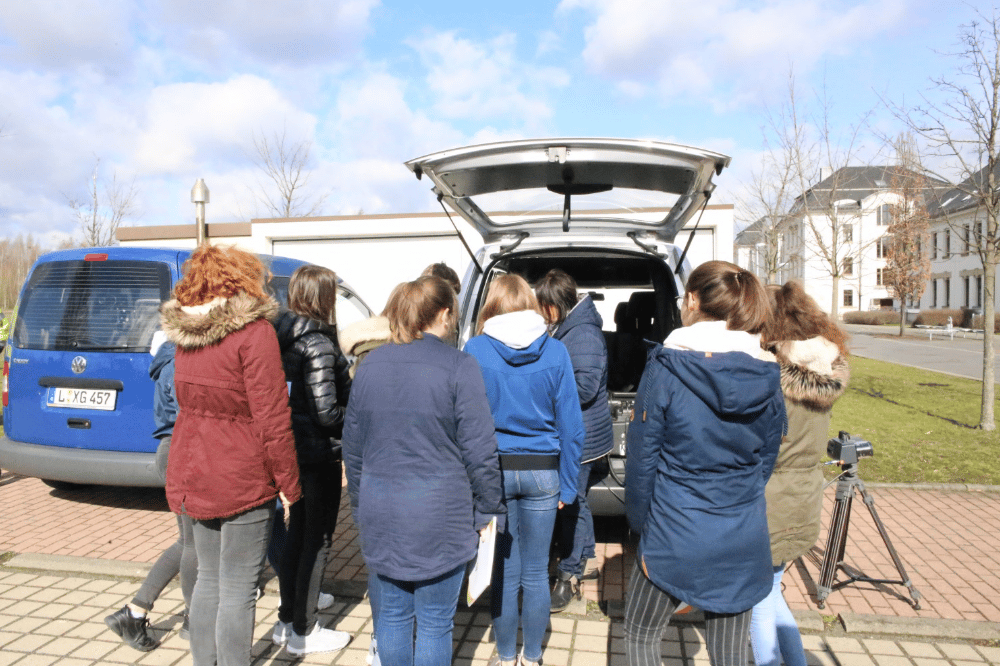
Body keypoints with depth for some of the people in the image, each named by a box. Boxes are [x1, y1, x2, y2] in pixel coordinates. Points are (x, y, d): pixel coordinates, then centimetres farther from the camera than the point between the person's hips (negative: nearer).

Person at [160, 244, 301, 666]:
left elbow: (188, 401, 14)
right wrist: (288, 483, -12)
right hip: (242, 479, -7)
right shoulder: (255, 332, -17)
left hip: (194, 473, 7)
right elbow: (271, 417, -19)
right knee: (237, 590, 4)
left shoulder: (185, 332, 5)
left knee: (208, 579, 21)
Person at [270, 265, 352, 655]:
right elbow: (327, 412, -22)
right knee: (318, 540, 6)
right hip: (320, 453, -9)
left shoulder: (287, 337, 6)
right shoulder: (319, 344, -20)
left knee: (296, 534, 20)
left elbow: (299, 397, 9)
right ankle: (303, 632, 20)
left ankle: (286, 620, 34)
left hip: (296, 448, 9)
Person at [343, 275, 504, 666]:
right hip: (439, 516, -5)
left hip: (381, 516, 5)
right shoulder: (458, 366, -11)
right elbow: (479, 450, -11)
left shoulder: (370, 364, 5)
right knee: (435, 623, 9)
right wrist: (487, 510, 0)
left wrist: (360, 505, 21)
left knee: (391, 614, 18)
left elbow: (352, 446, 11)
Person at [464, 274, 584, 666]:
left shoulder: (476, 349, -7)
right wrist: (567, 485, 5)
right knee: (535, 573, 14)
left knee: (504, 571, 14)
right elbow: (571, 425, -3)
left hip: (494, 469, -1)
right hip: (543, 471, 1)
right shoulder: (555, 351, -4)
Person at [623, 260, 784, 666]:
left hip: (675, 539, -4)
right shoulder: (767, 376, -2)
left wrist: (642, 523, 3)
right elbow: (767, 458, 8)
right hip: (743, 543, 4)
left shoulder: (665, 367, -15)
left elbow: (642, 457, -11)